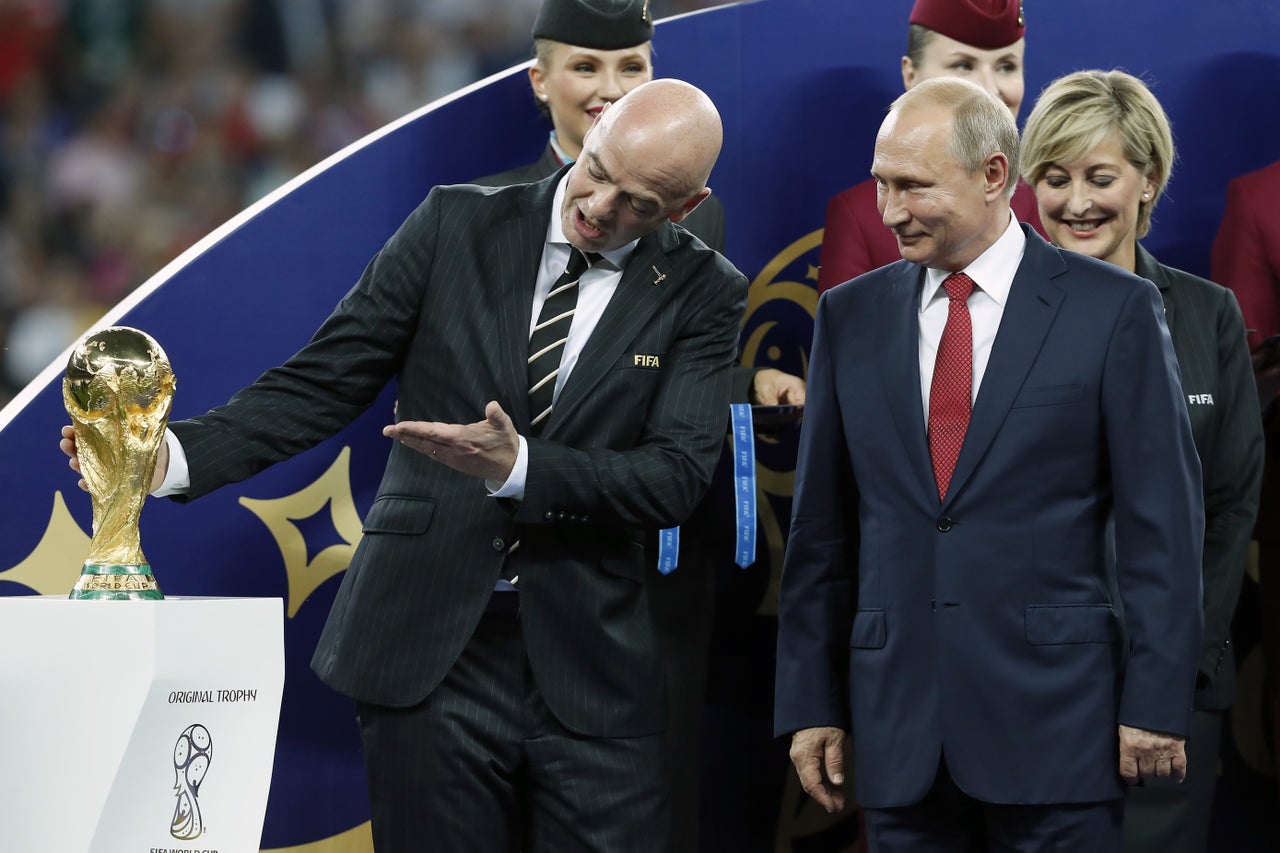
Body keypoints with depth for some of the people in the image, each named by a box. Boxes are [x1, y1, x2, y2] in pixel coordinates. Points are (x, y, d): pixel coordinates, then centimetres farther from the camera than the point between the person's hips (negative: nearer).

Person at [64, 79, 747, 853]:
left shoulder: (701, 294, 2)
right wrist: (178, 454, -11)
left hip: (589, 673, 0)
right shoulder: (458, 228, 4)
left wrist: (517, 467, -22)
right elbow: (324, 383, 4)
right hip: (426, 653, 0)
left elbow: (675, 477, -8)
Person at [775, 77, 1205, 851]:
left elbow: (1162, 523, -3)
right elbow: (822, 526, 11)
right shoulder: (851, 315, 10)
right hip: (899, 725, 3)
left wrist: (1157, 702, -8)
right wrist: (810, 702, 8)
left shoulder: (1114, 309, -2)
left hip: (1053, 720, -3)